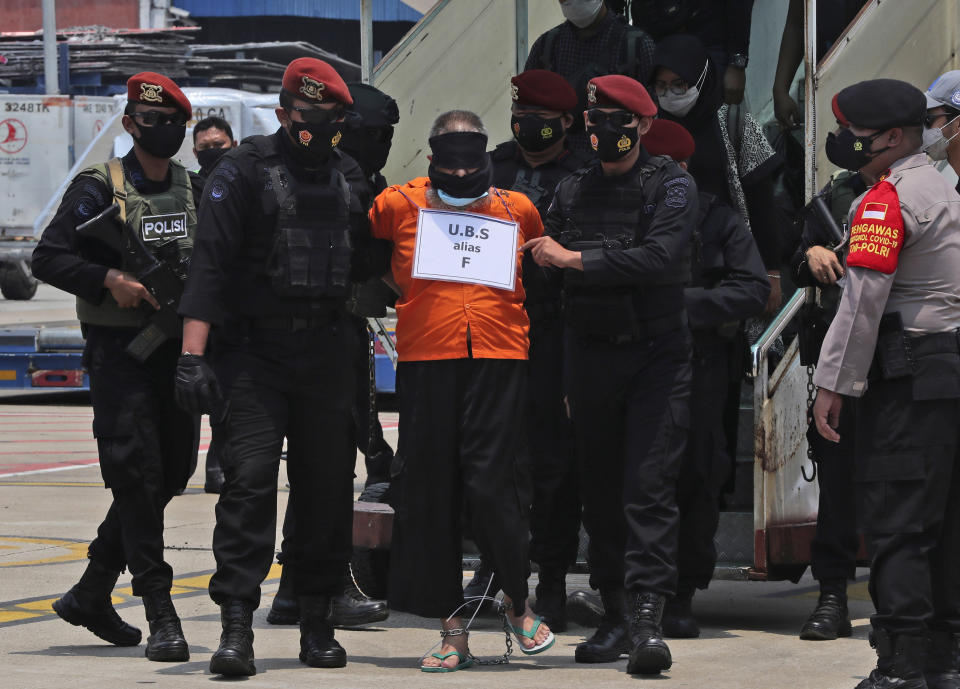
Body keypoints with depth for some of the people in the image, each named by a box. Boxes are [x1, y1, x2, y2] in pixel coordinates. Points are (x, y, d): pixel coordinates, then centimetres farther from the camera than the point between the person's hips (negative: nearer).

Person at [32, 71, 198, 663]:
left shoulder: (197, 190, 12)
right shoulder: (100, 189, -4)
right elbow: (49, 258, -8)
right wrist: (109, 280, -20)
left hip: (179, 347, 6)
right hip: (119, 352, -6)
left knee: (170, 475, 9)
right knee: (138, 477, -10)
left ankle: (91, 595, 23)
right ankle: (162, 616, -10)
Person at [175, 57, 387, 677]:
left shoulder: (349, 177, 13)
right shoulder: (245, 171, -4)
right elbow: (211, 261, -11)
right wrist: (193, 354, -18)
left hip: (326, 351, 5)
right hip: (254, 351, -5)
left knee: (327, 486, 5)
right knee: (250, 476, -14)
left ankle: (318, 624, 14)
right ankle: (236, 627, -17)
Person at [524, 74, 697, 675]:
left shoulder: (672, 187, -2)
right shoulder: (572, 191, 14)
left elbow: (658, 257, -16)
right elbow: (546, 266, 20)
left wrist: (575, 260, -12)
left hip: (657, 355, -5)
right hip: (588, 354, 5)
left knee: (650, 486, -11)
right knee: (600, 489, 5)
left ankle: (648, 616, -17)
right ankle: (616, 616, 12)